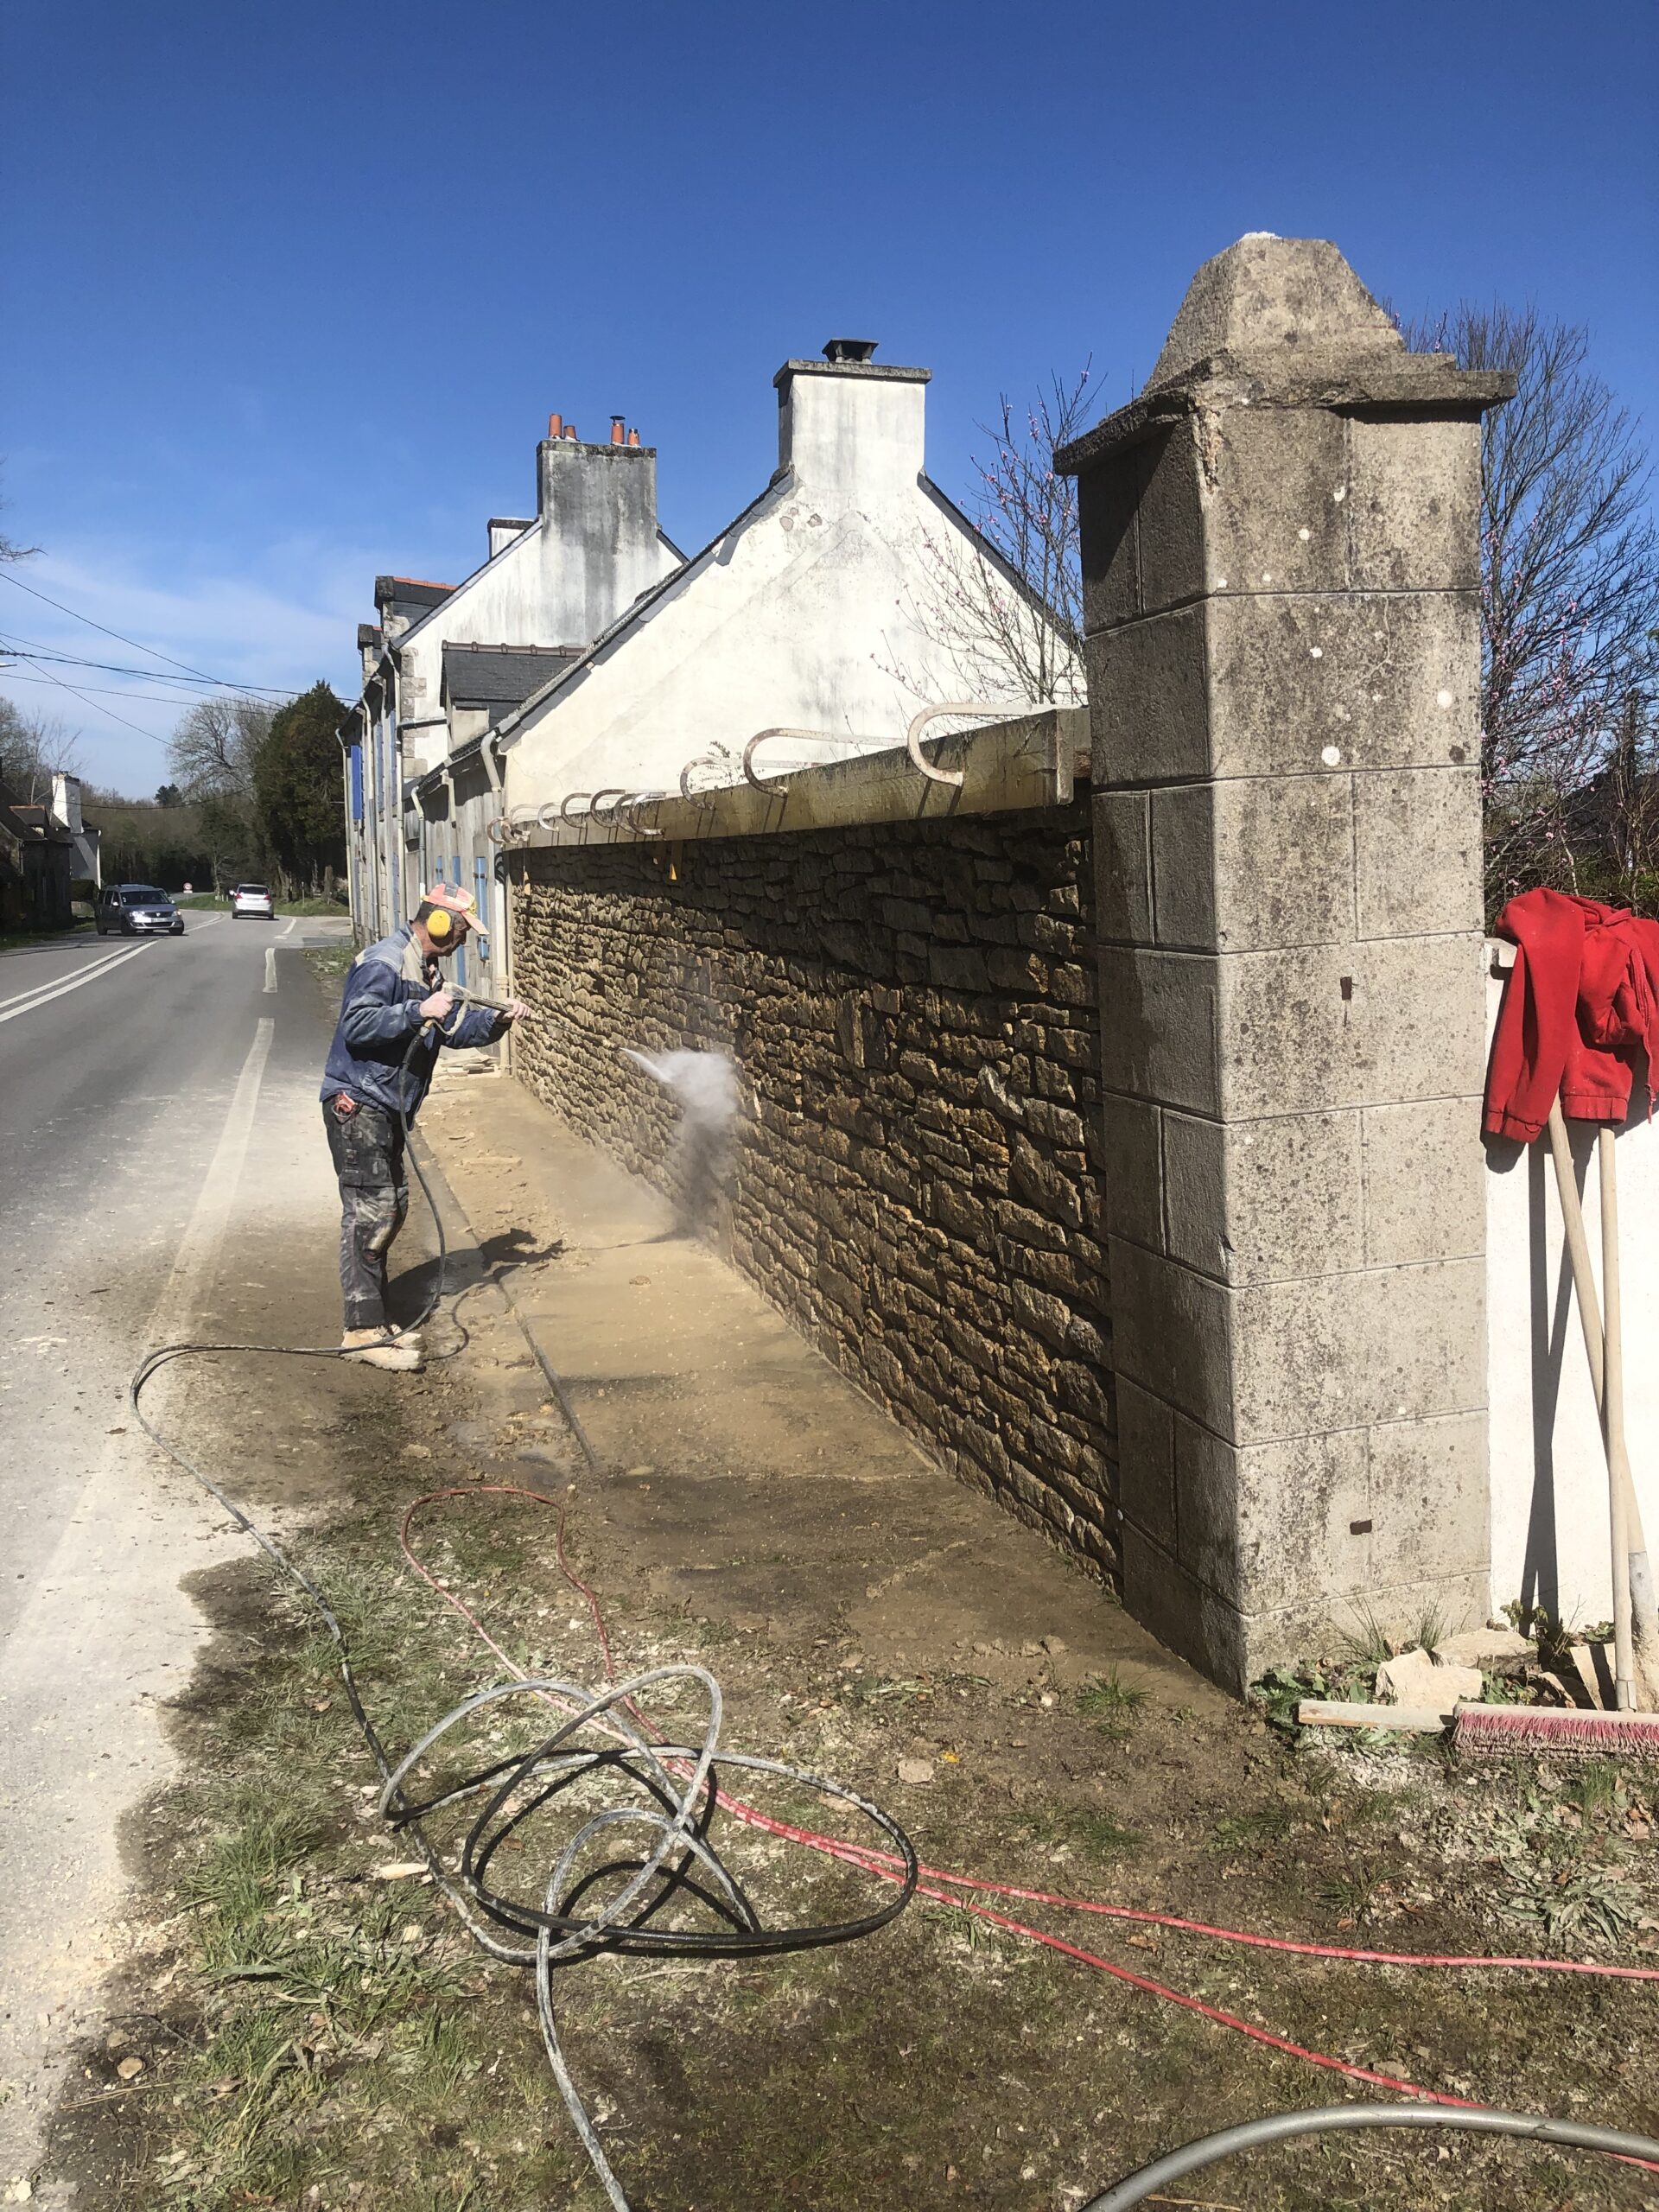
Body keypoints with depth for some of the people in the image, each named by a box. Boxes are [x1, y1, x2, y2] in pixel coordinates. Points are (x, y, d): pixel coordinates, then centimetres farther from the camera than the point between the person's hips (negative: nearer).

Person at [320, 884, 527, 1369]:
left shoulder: (426, 972, 15)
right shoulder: (384, 963, -16)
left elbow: (454, 1028, 19)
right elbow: (356, 1025, -26)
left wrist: (496, 1020, 4)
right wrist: (419, 1012, -27)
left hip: (385, 1107, 11)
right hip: (357, 1104, -11)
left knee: (392, 1208, 13)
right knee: (370, 1213, -11)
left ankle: (373, 1320, 21)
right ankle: (363, 1332, -7)